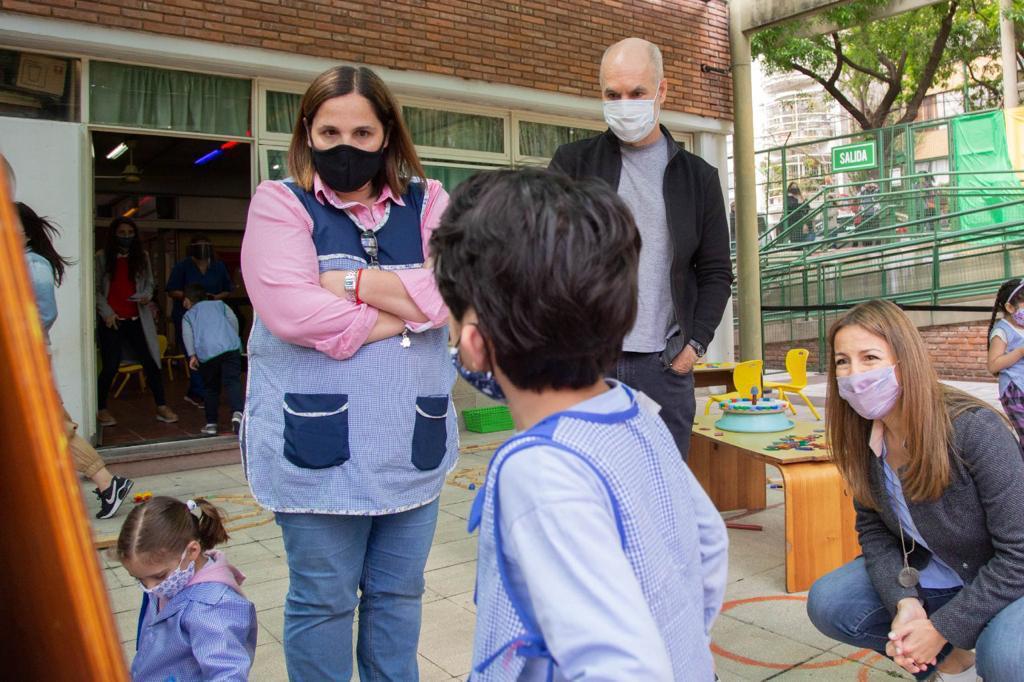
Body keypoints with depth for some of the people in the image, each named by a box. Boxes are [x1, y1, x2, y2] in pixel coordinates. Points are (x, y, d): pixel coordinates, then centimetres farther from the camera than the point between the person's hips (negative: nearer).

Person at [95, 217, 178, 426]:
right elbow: (96, 289, 0)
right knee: (110, 366, 0)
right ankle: (101, 409, 16)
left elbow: (149, 283, 15)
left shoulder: (142, 257, 10)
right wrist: (106, 312, -9)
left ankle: (161, 407, 6)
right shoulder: (102, 257, 1)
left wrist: (147, 296, -7)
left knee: (150, 362, 0)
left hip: (137, 319, 3)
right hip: (112, 320, -3)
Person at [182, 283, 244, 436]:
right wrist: (234, 341, 20)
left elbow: (187, 334, 5)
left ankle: (211, 424, 15)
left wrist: (192, 354, -4)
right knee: (233, 382, -10)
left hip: (206, 353, 0)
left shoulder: (188, 315, 24)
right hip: (230, 347, 0)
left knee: (212, 388, 15)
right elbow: (233, 320, 13)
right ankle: (237, 413, -34)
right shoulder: (219, 304, 28)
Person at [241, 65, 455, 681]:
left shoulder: (427, 202, 5)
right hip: (317, 445, -2)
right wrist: (407, 309, -12)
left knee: (398, 594, 18)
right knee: (322, 600, 12)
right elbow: (293, 312, -19)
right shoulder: (280, 204, -2)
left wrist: (352, 283, -14)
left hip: (414, 442, 3)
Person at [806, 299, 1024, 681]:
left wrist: (941, 628, -22)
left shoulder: (974, 429, -30)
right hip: (934, 575, 6)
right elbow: (872, 528, -3)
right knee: (827, 603, -8)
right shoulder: (863, 436, -12)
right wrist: (904, 601, -21)